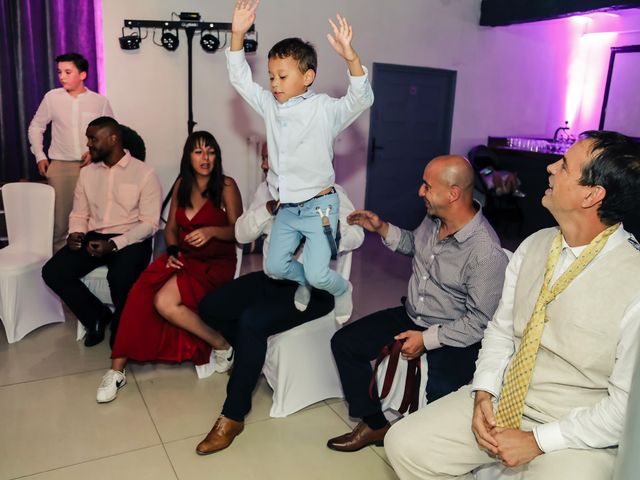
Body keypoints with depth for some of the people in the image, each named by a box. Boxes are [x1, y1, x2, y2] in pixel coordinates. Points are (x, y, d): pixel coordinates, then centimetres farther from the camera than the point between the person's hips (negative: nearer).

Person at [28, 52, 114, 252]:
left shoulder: (100, 101, 1)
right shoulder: (52, 97, 3)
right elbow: (36, 127, 13)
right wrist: (40, 156, 5)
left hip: (91, 165, -1)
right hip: (59, 166, 1)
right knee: (59, 216, 4)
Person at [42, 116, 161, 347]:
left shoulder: (145, 173, -6)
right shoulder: (87, 172, 12)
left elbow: (149, 223, -12)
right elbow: (79, 214, 16)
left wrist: (113, 244, -22)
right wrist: (74, 233, -8)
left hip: (130, 241, -5)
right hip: (94, 238, 6)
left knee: (120, 277, -35)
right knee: (52, 272, -16)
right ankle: (97, 315, 6)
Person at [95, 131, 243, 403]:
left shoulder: (226, 186, -3)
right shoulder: (181, 185, 12)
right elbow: (171, 227, 17)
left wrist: (211, 230, -20)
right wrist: (172, 250, -3)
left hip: (216, 262, -5)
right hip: (183, 257, 5)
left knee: (165, 301, -29)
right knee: (139, 295, -23)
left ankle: (222, 344, -11)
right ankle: (117, 368, -16)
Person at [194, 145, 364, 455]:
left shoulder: (329, 192, -12)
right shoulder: (266, 189, 6)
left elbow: (356, 236, -20)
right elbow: (241, 235, 0)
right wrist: (269, 208, -16)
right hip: (272, 278, 7)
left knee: (251, 322, -30)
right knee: (210, 308, -6)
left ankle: (232, 417, -14)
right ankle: (252, 359, 19)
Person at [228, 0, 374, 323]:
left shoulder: (324, 109, -14)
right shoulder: (270, 105, 2)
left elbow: (361, 100, -27)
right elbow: (240, 78, 5)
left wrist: (350, 58, -44)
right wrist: (238, 34, -8)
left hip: (319, 205, -6)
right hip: (286, 208, 6)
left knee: (318, 274, -10)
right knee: (275, 267, 11)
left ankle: (342, 289, 25)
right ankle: (304, 281, 43)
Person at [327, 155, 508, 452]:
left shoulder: (487, 253, -26)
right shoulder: (432, 219, -4)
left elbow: (480, 322, -21)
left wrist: (427, 339, -19)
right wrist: (382, 228, 6)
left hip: (453, 338, -7)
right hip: (411, 317, 8)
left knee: (439, 394, -33)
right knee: (344, 342, 2)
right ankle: (374, 425, 15)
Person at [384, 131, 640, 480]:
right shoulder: (533, 246, -1)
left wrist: (536, 441, -15)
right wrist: (483, 393, -6)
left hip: (577, 435, -4)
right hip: (500, 402, 5)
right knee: (404, 444, -5)